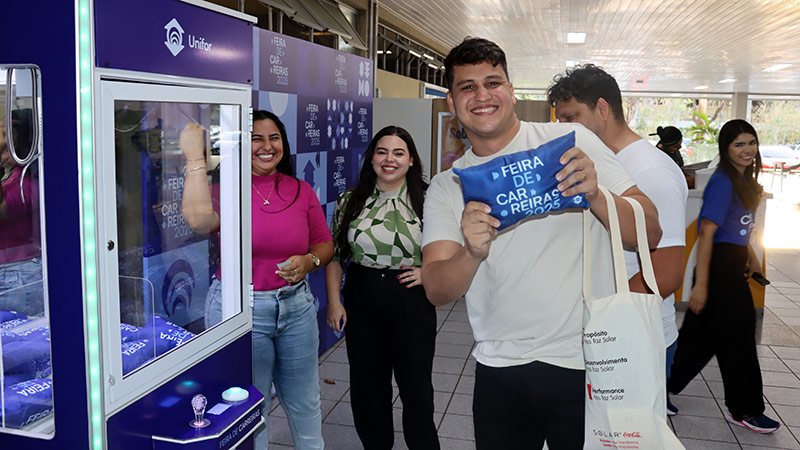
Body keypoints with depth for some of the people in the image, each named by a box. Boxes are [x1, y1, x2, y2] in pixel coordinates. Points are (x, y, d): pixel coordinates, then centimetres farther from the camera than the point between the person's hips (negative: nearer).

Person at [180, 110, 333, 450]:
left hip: (296, 305, 4)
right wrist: (194, 157, -25)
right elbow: (199, 219, -30)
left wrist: (309, 261, -12)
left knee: (305, 403, 19)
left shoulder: (301, 190, 4)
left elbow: (325, 244, 10)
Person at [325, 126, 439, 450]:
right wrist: (334, 302, 1)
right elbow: (334, 255, 6)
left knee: (416, 385, 5)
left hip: (412, 301, -2)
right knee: (366, 383, 13)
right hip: (362, 302, 2)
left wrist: (428, 271, -10)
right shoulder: (350, 202, 2)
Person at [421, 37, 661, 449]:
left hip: (586, 364, -1)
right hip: (500, 370, 2)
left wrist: (595, 196, -24)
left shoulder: (570, 142, -3)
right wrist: (473, 253, -27)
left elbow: (649, 234, -5)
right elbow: (436, 291, -7)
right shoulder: (446, 187, 3)